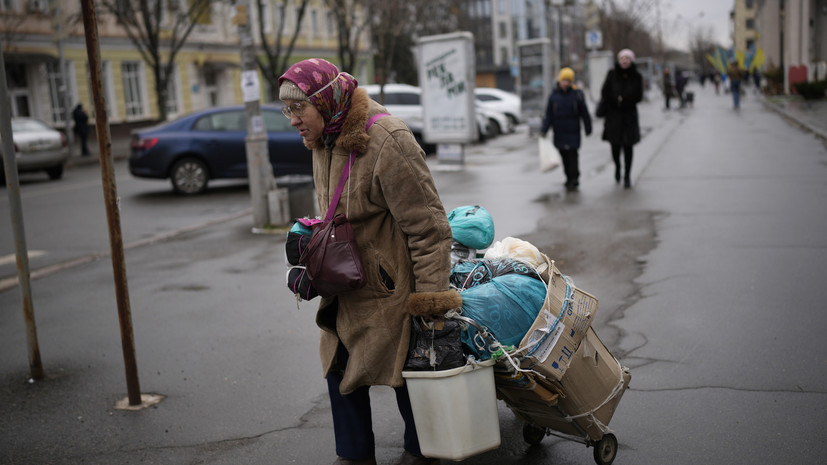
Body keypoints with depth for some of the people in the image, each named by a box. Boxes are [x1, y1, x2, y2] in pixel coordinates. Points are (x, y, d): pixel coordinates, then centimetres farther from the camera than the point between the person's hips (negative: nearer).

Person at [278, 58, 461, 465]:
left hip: (390, 282, -8)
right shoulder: (323, 141, 3)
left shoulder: (386, 142, -25)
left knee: (401, 367, 6)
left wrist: (431, 296, -23)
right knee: (340, 366, 13)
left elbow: (427, 226, -24)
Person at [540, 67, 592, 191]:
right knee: (564, 156, 8)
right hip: (559, 133, 3)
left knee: (572, 155, -7)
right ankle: (569, 178, 20)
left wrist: (588, 129, 6)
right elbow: (549, 114, 4)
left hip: (573, 131, -3)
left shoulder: (577, 94, -2)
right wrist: (544, 129, -3)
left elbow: (584, 113, 3)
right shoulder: (554, 95, 3)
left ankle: (574, 179, -3)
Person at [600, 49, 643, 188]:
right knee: (615, 145, 3)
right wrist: (617, 100, -13)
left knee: (628, 146, -1)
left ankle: (627, 176, 7)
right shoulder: (612, 74, 2)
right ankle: (617, 167, 34)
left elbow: (638, 97, -3)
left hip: (629, 115, 0)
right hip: (613, 115, 0)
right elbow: (604, 93, -1)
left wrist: (622, 99, -15)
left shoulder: (636, 77, 1)